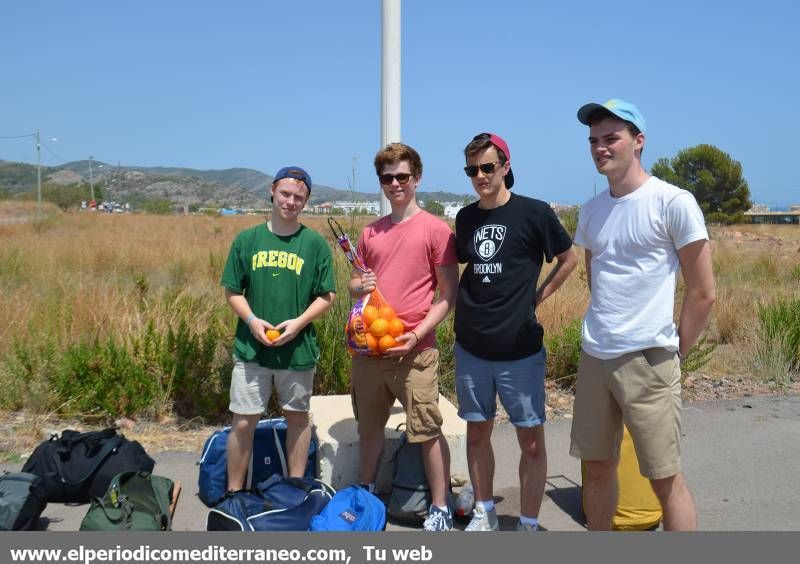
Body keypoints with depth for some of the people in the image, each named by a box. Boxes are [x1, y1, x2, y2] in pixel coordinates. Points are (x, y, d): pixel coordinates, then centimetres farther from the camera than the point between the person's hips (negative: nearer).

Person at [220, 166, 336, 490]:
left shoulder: (315, 244, -1)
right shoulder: (247, 240, 1)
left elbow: (326, 296, 1)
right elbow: (232, 291, 5)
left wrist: (300, 321, -14)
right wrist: (252, 320, -11)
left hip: (299, 348, 0)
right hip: (251, 347, 0)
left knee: (297, 417, 13)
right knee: (243, 422, 4)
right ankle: (234, 493, 21)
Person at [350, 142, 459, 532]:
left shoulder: (435, 229, -3)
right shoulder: (370, 233, 12)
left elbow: (449, 294, -4)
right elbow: (355, 284, 20)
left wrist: (416, 334, -14)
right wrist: (360, 286, -4)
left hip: (415, 350, -5)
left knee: (427, 431, 2)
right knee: (369, 426, 16)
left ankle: (440, 509, 16)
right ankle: (366, 495, 34)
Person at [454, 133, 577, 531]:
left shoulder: (534, 212, -7)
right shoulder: (466, 218, 6)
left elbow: (569, 259, 4)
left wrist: (537, 297, -2)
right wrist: (470, 308, 8)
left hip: (520, 349, -4)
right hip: (471, 347, 4)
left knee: (531, 440, 2)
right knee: (477, 432, 13)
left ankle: (528, 526, 16)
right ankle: (483, 514, 30)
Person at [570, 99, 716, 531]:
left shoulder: (673, 202, -8)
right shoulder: (591, 211, 10)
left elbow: (703, 292, -6)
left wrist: (674, 352, -2)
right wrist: (604, 330, 16)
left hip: (646, 360, -6)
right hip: (594, 357, 6)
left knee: (665, 478, 2)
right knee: (598, 467, 15)